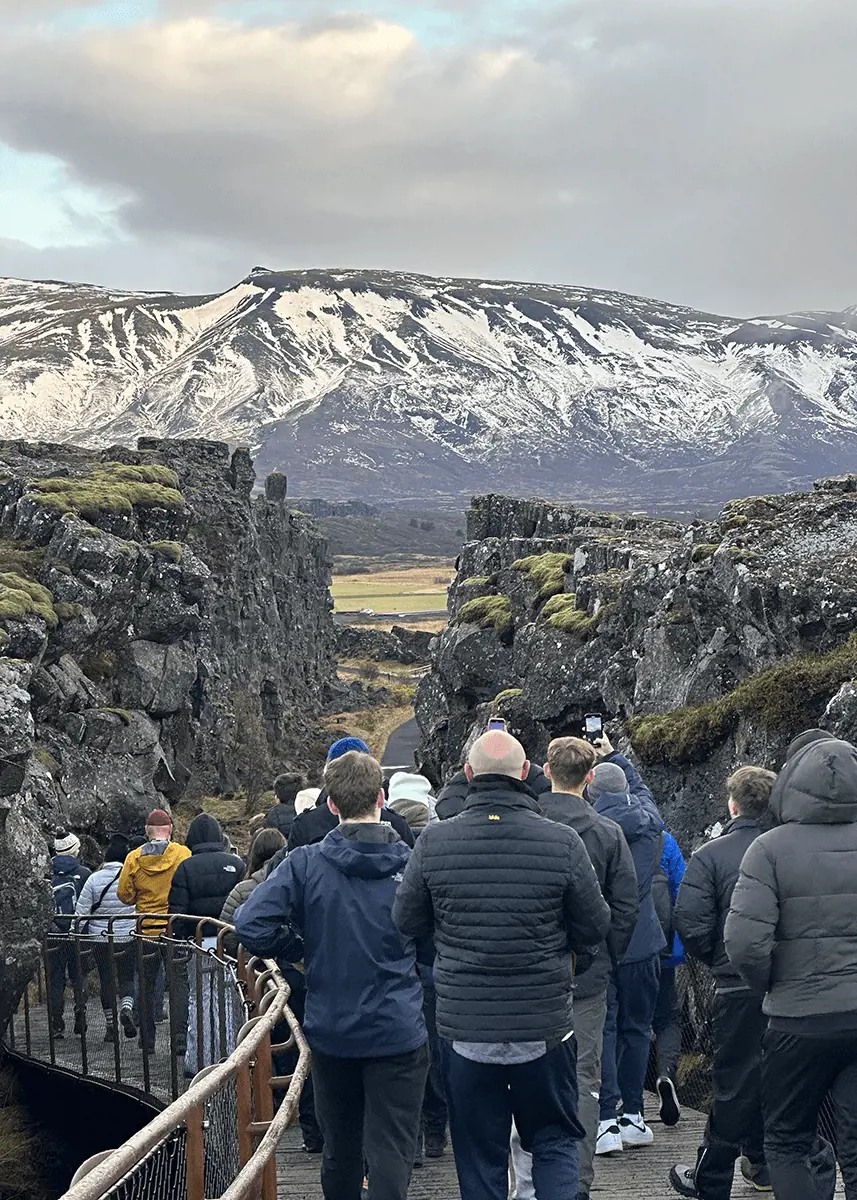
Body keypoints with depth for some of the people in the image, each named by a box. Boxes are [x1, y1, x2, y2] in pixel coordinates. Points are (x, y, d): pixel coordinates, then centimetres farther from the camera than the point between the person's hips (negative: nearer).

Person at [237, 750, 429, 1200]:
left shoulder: (305, 864, -8)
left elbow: (251, 925, -14)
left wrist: (301, 951, 2)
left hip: (330, 1032, 2)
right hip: (396, 1032, -2)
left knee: (340, 1151, 18)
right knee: (390, 1154, -1)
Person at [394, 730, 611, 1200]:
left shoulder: (432, 842, -9)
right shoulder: (563, 842, -12)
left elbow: (407, 922, 2)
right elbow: (595, 927, -2)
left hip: (463, 1030, 1)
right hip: (545, 1026, -1)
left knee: (479, 1154, 13)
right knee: (555, 1141, 17)